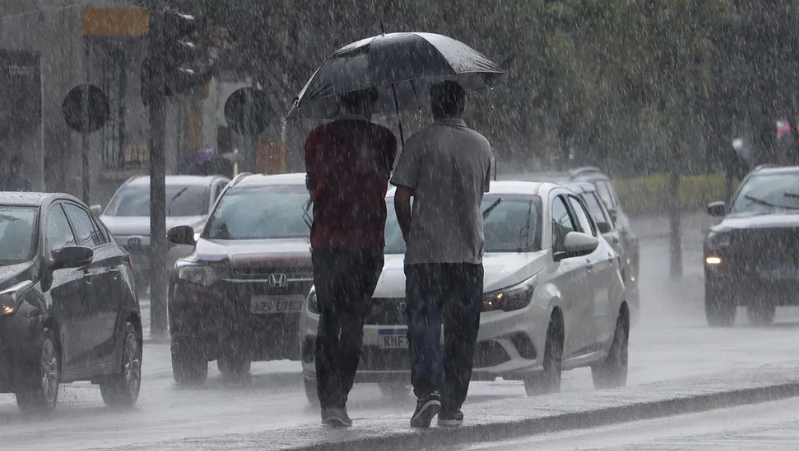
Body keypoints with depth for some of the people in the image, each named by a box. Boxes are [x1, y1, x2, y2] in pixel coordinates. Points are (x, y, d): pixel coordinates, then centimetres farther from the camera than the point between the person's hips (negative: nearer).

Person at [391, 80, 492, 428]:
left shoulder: (420, 143, -4)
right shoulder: (481, 146, 7)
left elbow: (401, 197, -5)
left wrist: (411, 237, 9)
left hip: (425, 252, -3)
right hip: (469, 253, 3)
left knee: (424, 325, -1)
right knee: (461, 334, 8)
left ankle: (427, 390, -20)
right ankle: (452, 407, 9)